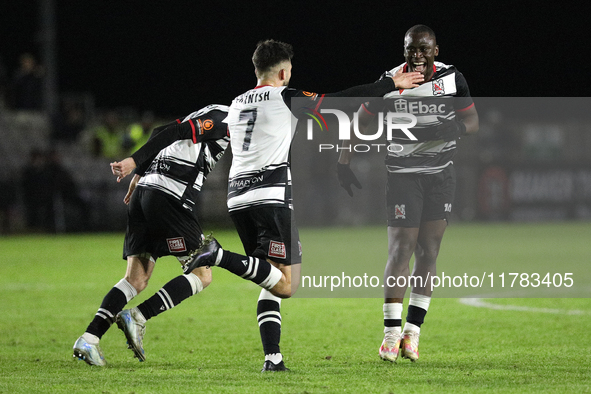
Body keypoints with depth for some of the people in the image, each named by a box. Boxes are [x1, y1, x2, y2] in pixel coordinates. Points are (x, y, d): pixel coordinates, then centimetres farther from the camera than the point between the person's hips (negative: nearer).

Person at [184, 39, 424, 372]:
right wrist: (393, 84, 9)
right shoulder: (285, 98, 1)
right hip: (273, 196, -7)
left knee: (272, 285, 14)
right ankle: (219, 256, -22)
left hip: (238, 198, 8)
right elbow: (344, 100, -1)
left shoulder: (236, 105, 20)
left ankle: (272, 358, 0)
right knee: (286, 285, -9)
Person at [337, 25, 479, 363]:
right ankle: (392, 333, -5)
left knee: (428, 252, 0)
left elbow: (472, 122, 3)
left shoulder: (453, 79, -2)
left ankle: (412, 333, 4)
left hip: (441, 174, 2)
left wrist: (444, 130, -17)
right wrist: (344, 163, 1)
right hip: (403, 173, -2)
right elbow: (361, 122, 6)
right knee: (401, 251, -9)